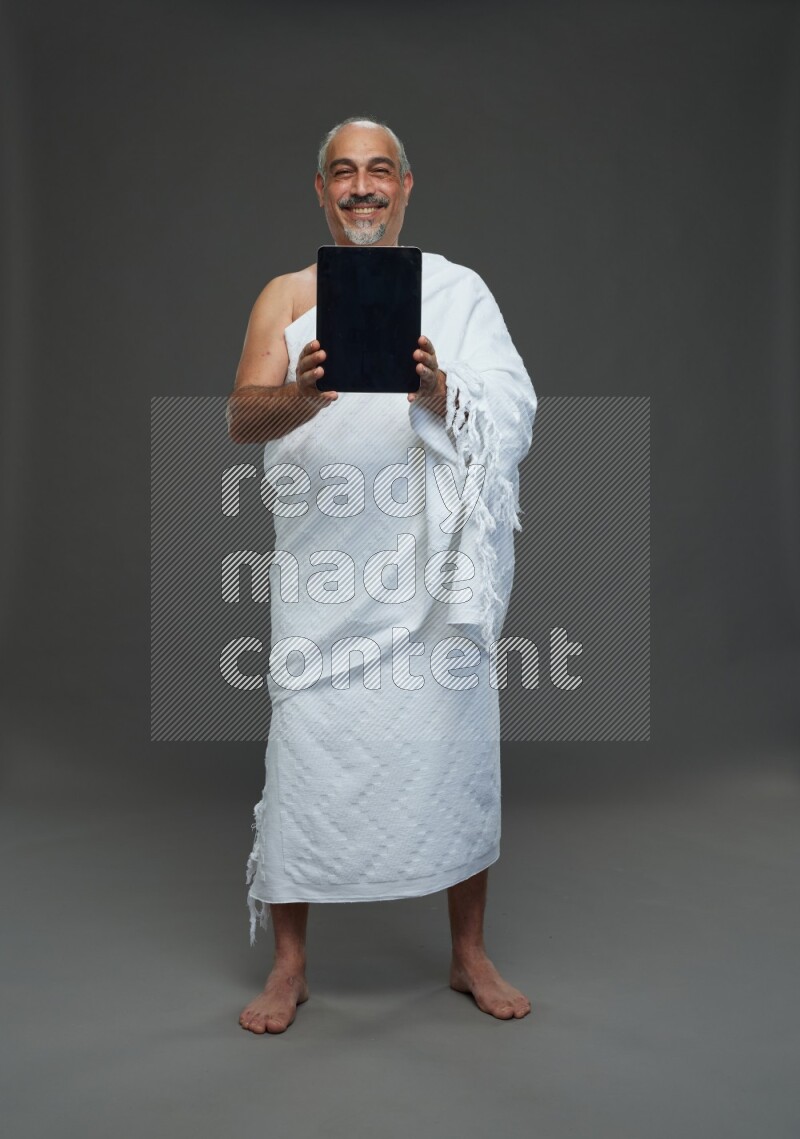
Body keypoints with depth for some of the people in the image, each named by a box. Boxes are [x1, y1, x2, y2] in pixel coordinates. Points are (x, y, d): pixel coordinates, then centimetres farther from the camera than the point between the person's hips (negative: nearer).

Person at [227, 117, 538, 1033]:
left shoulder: (457, 290, 10)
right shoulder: (287, 296, 9)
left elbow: (507, 415, -1)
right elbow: (241, 417, -6)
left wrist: (440, 392, -22)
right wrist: (303, 394, -28)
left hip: (437, 561, 1)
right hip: (324, 566, 0)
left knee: (456, 745, 5)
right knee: (307, 745, 0)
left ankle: (469, 955, 24)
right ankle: (289, 965, 19)